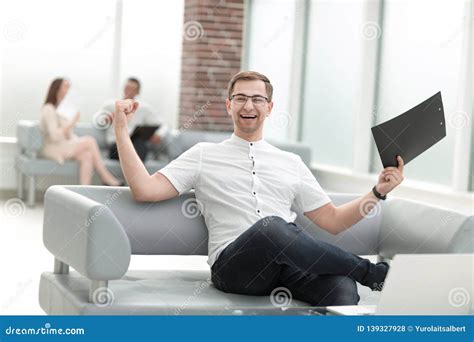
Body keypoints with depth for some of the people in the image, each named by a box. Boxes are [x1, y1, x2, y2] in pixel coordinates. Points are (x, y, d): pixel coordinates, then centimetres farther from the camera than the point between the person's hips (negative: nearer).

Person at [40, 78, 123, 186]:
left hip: (66, 147, 9)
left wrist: (77, 140, -1)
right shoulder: (48, 109, -10)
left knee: (87, 156, -21)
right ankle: (106, 178, -20)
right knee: (89, 141, -22)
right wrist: (72, 122, -18)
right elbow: (55, 136, -21)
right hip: (54, 150, -9)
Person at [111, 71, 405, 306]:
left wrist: (379, 191, 10)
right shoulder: (203, 155, 18)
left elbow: (333, 220, 23)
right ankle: (371, 273, -17)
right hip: (234, 264, -1)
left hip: (292, 258, 2)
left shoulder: (291, 162, 25)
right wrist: (121, 129, 3)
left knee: (343, 288, -37)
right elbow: (145, 189, 5)